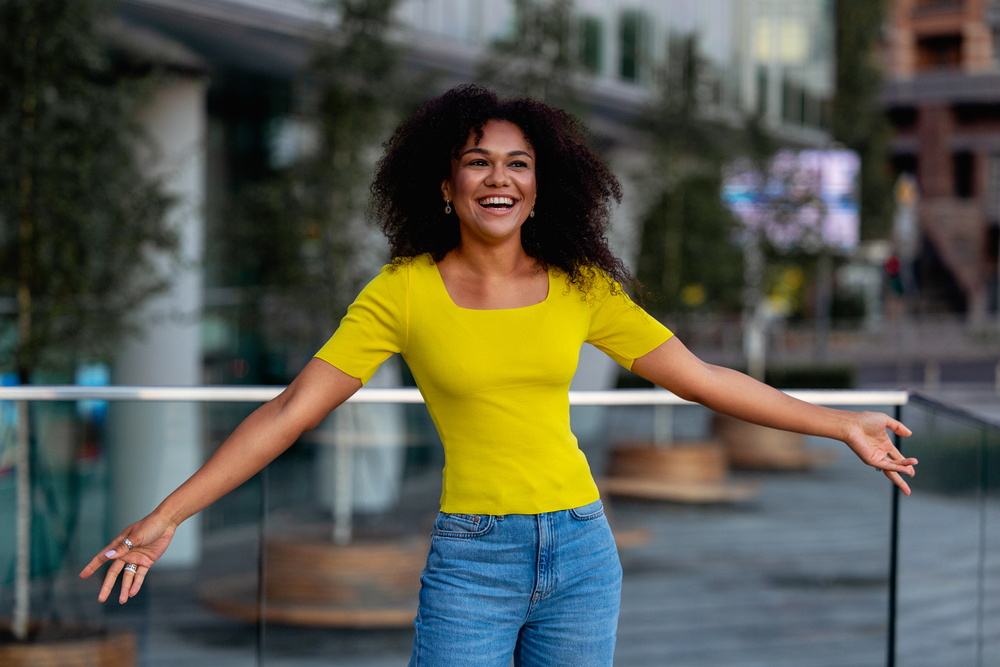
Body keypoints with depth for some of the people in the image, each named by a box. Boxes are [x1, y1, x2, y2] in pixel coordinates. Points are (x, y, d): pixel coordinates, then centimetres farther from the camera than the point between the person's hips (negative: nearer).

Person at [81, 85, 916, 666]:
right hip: (470, 559, -2)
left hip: (580, 550, 3)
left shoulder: (580, 287, 3)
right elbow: (291, 411, -6)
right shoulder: (403, 291, -5)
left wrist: (841, 425, 9)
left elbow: (700, 377, 8)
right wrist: (166, 517, -11)